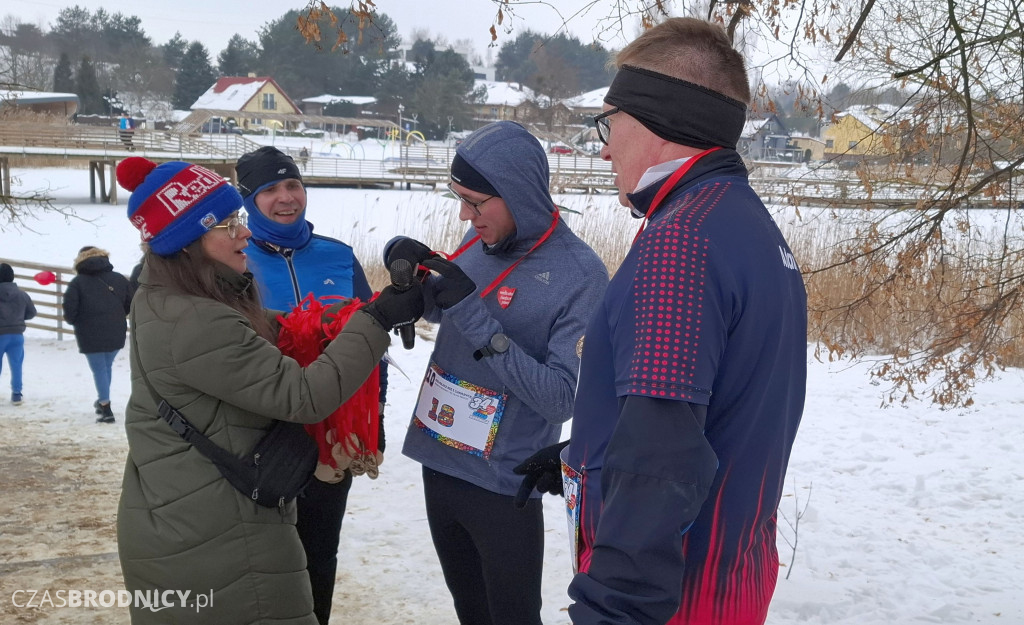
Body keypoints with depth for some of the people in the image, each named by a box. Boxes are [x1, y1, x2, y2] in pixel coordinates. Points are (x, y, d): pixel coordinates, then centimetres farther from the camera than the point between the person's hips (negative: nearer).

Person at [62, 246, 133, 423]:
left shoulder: (77, 282, -6)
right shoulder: (119, 279, 3)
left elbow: (69, 312, -10)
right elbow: (130, 305, 4)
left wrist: (75, 321, 11)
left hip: (90, 335, -4)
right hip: (116, 334, 4)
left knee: (99, 370, 4)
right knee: (107, 366, 22)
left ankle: (106, 409, 0)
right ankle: (102, 401, 37)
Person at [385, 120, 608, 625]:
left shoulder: (580, 275, -19)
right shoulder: (478, 241, 0)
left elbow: (563, 398, -23)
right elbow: (439, 311, 17)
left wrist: (476, 316, -28)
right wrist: (414, 274, -6)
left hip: (502, 484, -6)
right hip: (438, 464, 6)